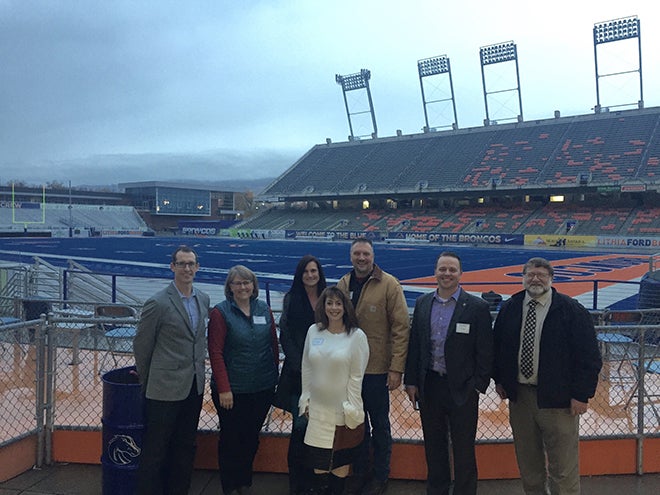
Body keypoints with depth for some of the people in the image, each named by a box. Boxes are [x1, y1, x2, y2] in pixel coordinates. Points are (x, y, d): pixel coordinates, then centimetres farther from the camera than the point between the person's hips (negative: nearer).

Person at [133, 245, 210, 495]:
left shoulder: (203, 299, 6)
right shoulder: (158, 303, -13)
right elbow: (141, 346, -5)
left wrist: (198, 374, 15)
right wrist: (147, 381, 5)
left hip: (194, 387, 6)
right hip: (165, 389, -6)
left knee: (186, 447, 17)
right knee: (155, 450, 6)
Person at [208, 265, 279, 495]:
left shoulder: (264, 310, 4)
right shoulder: (220, 312, -8)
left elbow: (273, 345, 10)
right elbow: (215, 352, -12)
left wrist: (273, 376, 7)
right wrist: (224, 389, -16)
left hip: (262, 389, 4)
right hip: (232, 390, -4)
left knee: (251, 436, 15)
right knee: (230, 437, 9)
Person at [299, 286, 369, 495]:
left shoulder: (357, 336, -10)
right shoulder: (313, 331, 0)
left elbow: (356, 375, -10)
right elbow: (306, 368, 7)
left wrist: (351, 409, -10)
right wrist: (306, 399, 7)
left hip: (343, 411, -3)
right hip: (317, 409, 3)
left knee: (341, 458, 11)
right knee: (317, 457, 11)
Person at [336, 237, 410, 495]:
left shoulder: (389, 285, -9)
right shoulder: (342, 284, 5)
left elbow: (401, 327, -11)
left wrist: (396, 368, -15)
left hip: (376, 368, -4)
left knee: (379, 424, 11)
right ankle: (359, 471, 33)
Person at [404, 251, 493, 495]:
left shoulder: (477, 307, -6)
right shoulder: (422, 303, 5)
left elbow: (485, 351, -6)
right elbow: (414, 345, 8)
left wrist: (479, 386, -9)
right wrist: (411, 381, 4)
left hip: (462, 389, -4)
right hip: (429, 387, 4)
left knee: (463, 450, 7)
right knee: (434, 447, 17)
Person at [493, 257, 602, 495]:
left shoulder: (572, 311, -7)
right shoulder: (509, 309, 6)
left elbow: (589, 357, -8)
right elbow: (497, 346, 16)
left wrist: (581, 394, -12)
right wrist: (500, 380, 11)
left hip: (557, 398, -4)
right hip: (519, 395, 4)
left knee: (563, 467, 3)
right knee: (527, 461, 16)